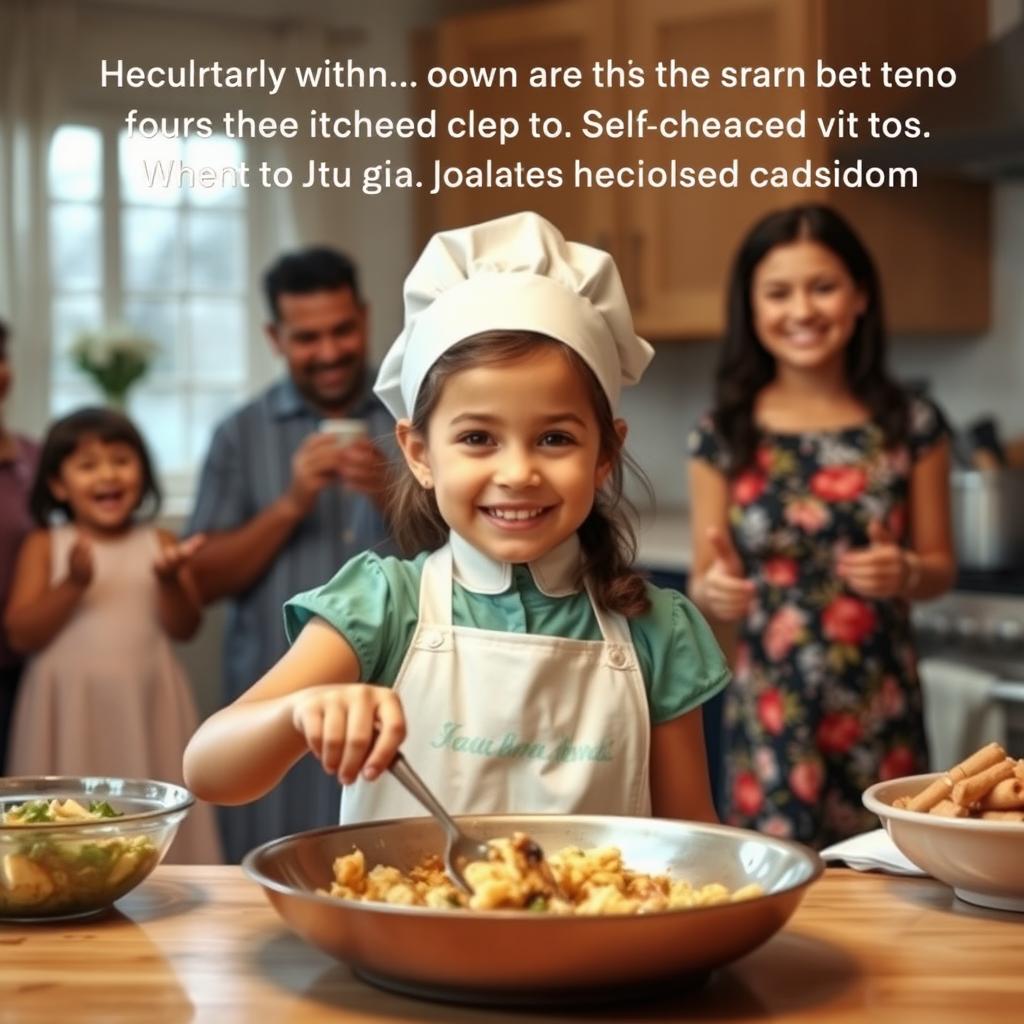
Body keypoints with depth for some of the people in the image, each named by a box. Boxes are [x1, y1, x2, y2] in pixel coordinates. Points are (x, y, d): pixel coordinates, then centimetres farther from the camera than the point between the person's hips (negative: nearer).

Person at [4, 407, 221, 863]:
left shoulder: (158, 543, 6)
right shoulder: (46, 545, 2)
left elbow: (184, 628, 1)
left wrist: (170, 580, -17)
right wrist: (73, 584, -17)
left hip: (146, 707, 2)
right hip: (71, 708, -1)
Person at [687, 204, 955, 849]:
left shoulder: (912, 426, -1)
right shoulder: (724, 435, -2)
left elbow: (941, 566, 7)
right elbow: (705, 583, 3)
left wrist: (906, 573, -14)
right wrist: (713, 590, -19)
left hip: (881, 711, 1)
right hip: (770, 715, 0)